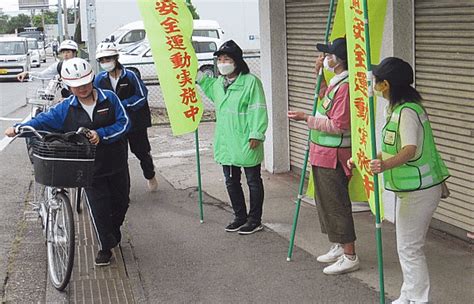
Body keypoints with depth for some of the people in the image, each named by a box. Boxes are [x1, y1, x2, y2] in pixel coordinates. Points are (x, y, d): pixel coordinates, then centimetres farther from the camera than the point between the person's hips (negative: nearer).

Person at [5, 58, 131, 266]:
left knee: (120, 202, 15)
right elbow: (44, 120, -4)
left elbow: (123, 123, -10)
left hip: (116, 164, 1)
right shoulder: (66, 108, -2)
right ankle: (105, 247, 15)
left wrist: (101, 134, -22)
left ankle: (113, 233, 43)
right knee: (99, 208, -2)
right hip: (90, 168, -1)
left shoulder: (110, 99, -6)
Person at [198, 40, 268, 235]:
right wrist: (199, 77, 21)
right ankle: (240, 217, 30)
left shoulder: (251, 81, -13)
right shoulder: (218, 83, 10)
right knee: (231, 182, 16)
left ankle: (255, 220, 16)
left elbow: (258, 110, -17)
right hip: (225, 144, 8)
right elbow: (210, 89, 35)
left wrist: (256, 134, -22)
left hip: (246, 144, -8)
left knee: (253, 182, 6)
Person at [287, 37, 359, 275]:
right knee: (326, 202, 19)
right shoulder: (335, 82, 10)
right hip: (322, 153, 11)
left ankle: (350, 257, 5)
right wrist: (319, 74, 19)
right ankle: (339, 247, 32)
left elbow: (338, 126, -25)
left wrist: (306, 118, -21)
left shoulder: (345, 86, -21)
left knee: (336, 204, -4)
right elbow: (325, 98, 32)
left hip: (333, 155, -11)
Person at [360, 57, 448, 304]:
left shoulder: (406, 112, -21)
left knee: (409, 249, -4)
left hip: (418, 191, -11)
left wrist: (386, 165, -51)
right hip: (413, 188, 11)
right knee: (408, 247, 18)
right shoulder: (399, 108, 12)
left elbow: (410, 150, -34)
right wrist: (369, 160, 27)